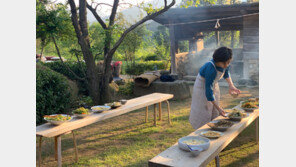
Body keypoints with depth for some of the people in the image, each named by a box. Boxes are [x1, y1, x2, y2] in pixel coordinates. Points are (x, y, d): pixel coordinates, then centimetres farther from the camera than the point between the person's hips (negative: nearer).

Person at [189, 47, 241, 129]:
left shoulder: (225, 64, -17)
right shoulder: (211, 69, -37)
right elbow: (208, 90, -33)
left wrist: (231, 86, -6)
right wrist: (218, 108, -29)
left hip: (213, 84, 7)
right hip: (203, 86, -7)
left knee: (214, 113, 9)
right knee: (203, 111, -5)